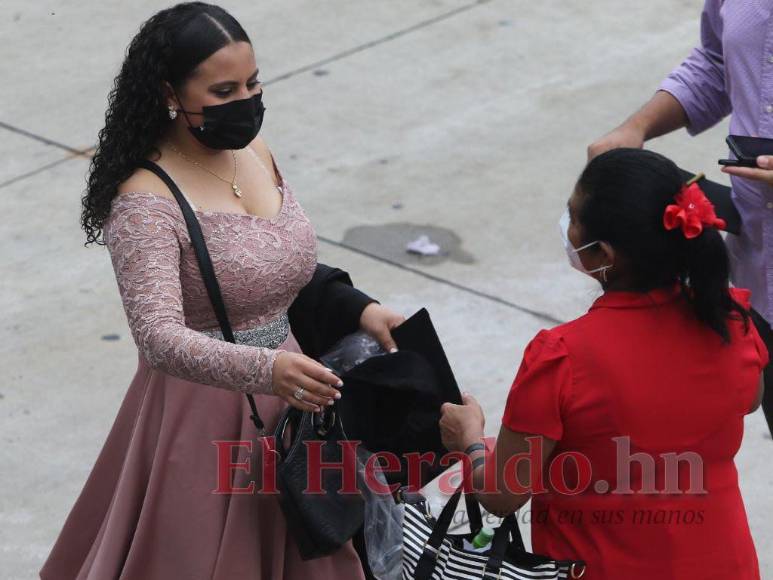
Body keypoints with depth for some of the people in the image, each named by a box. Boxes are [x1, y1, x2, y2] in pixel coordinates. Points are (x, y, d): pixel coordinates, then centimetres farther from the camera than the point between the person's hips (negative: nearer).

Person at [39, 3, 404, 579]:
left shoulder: (257, 154, 2)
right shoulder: (145, 202, -21)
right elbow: (160, 338, -30)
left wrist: (356, 309, 0)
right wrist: (264, 369, -44)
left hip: (284, 406, 7)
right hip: (204, 415, -7)